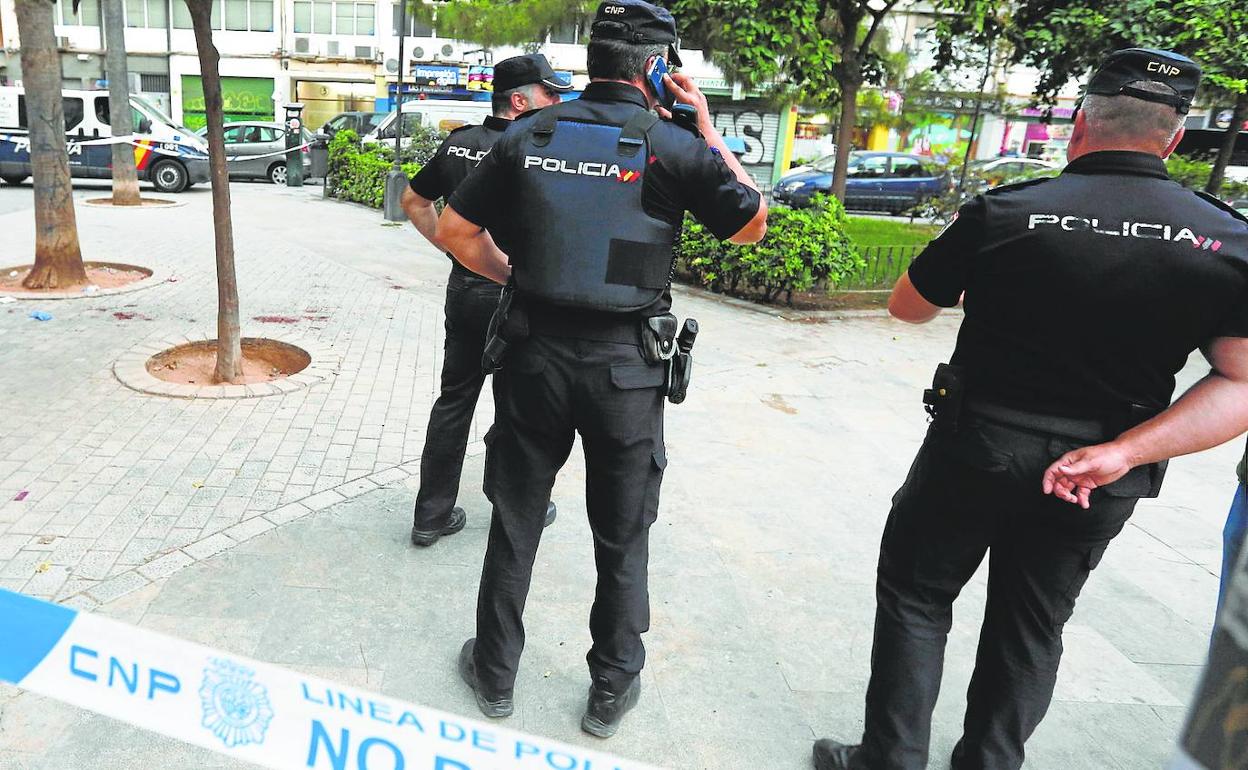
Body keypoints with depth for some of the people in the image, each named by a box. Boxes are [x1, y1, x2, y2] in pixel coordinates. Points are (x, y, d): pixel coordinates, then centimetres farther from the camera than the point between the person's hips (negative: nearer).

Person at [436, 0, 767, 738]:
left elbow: (455, 229, 4)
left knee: (516, 521, 17)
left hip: (536, 353, 3)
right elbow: (753, 224, 3)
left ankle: (496, 672, 32)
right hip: (626, 367, -2)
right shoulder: (671, 143, -8)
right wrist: (707, 128, 8)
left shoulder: (528, 136, 1)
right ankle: (613, 689, 29)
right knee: (623, 538, 14)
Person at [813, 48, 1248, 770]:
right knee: (1031, 628, 20)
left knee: (915, 599, 14)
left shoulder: (1002, 212, -13)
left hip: (975, 448, -3)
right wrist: (1121, 452, -18)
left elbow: (907, 307, 0)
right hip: (1102, 483, 3)